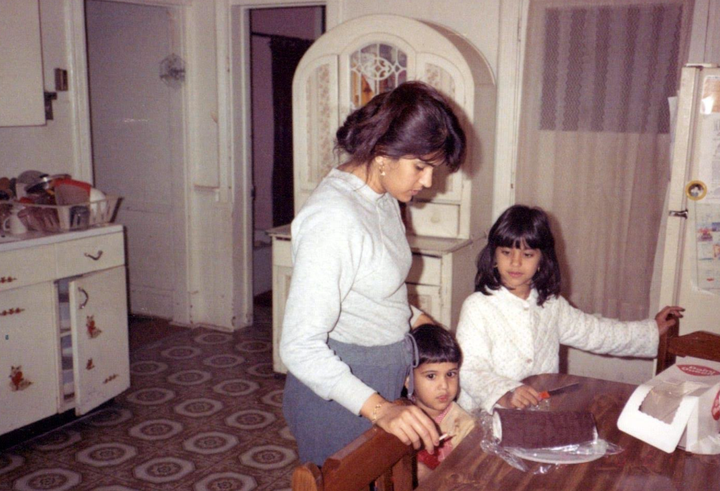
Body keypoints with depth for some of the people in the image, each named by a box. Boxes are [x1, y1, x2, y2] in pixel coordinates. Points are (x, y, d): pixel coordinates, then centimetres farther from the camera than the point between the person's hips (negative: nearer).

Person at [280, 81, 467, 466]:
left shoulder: (382, 196, 2)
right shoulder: (333, 218, -27)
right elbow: (300, 347, -29)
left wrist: (414, 318, 4)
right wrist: (378, 408, -37)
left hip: (383, 383, 9)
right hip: (336, 390, -8)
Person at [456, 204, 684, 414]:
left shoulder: (550, 304, 12)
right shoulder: (477, 307, -9)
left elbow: (593, 331, 26)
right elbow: (470, 369, -17)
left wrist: (652, 330, 28)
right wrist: (505, 395, -35)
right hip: (485, 415, -5)